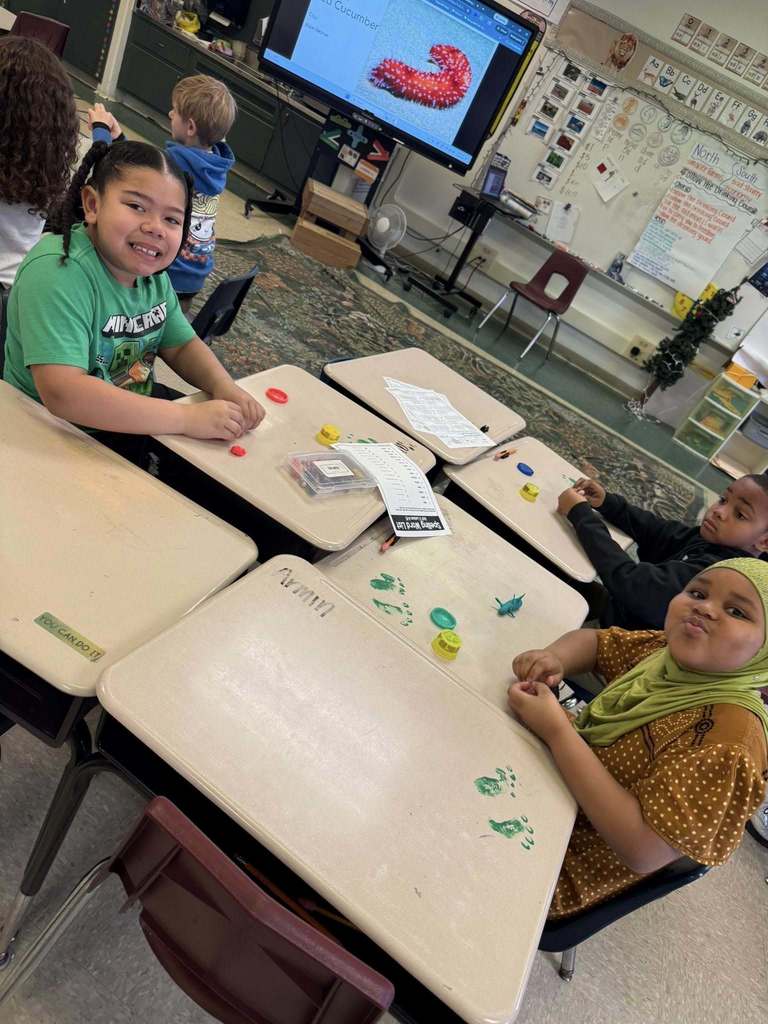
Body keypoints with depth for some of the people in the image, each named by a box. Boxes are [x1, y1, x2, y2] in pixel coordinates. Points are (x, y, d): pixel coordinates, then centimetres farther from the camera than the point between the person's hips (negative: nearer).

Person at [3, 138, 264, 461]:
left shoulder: (150, 272, -2)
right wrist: (188, 419, -34)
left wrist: (225, 387, -13)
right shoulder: (58, 272, -27)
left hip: (137, 419, 7)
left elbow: (181, 346, 9)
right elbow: (62, 393, -36)